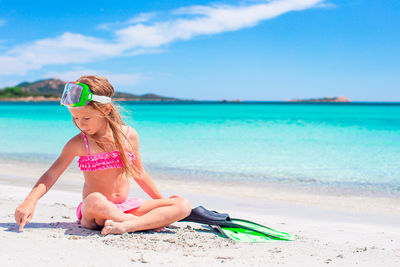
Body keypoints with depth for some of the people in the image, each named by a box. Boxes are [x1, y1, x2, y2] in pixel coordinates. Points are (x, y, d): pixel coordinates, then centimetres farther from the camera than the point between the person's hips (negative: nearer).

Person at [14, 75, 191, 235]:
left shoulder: (129, 135, 2)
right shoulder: (78, 144, -4)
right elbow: (51, 175, -10)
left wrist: (161, 200, 19)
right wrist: (29, 202, -25)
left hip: (126, 207, 4)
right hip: (91, 214, -3)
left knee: (183, 205, -14)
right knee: (95, 200, -41)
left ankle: (125, 226, -33)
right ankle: (153, 221, -24)